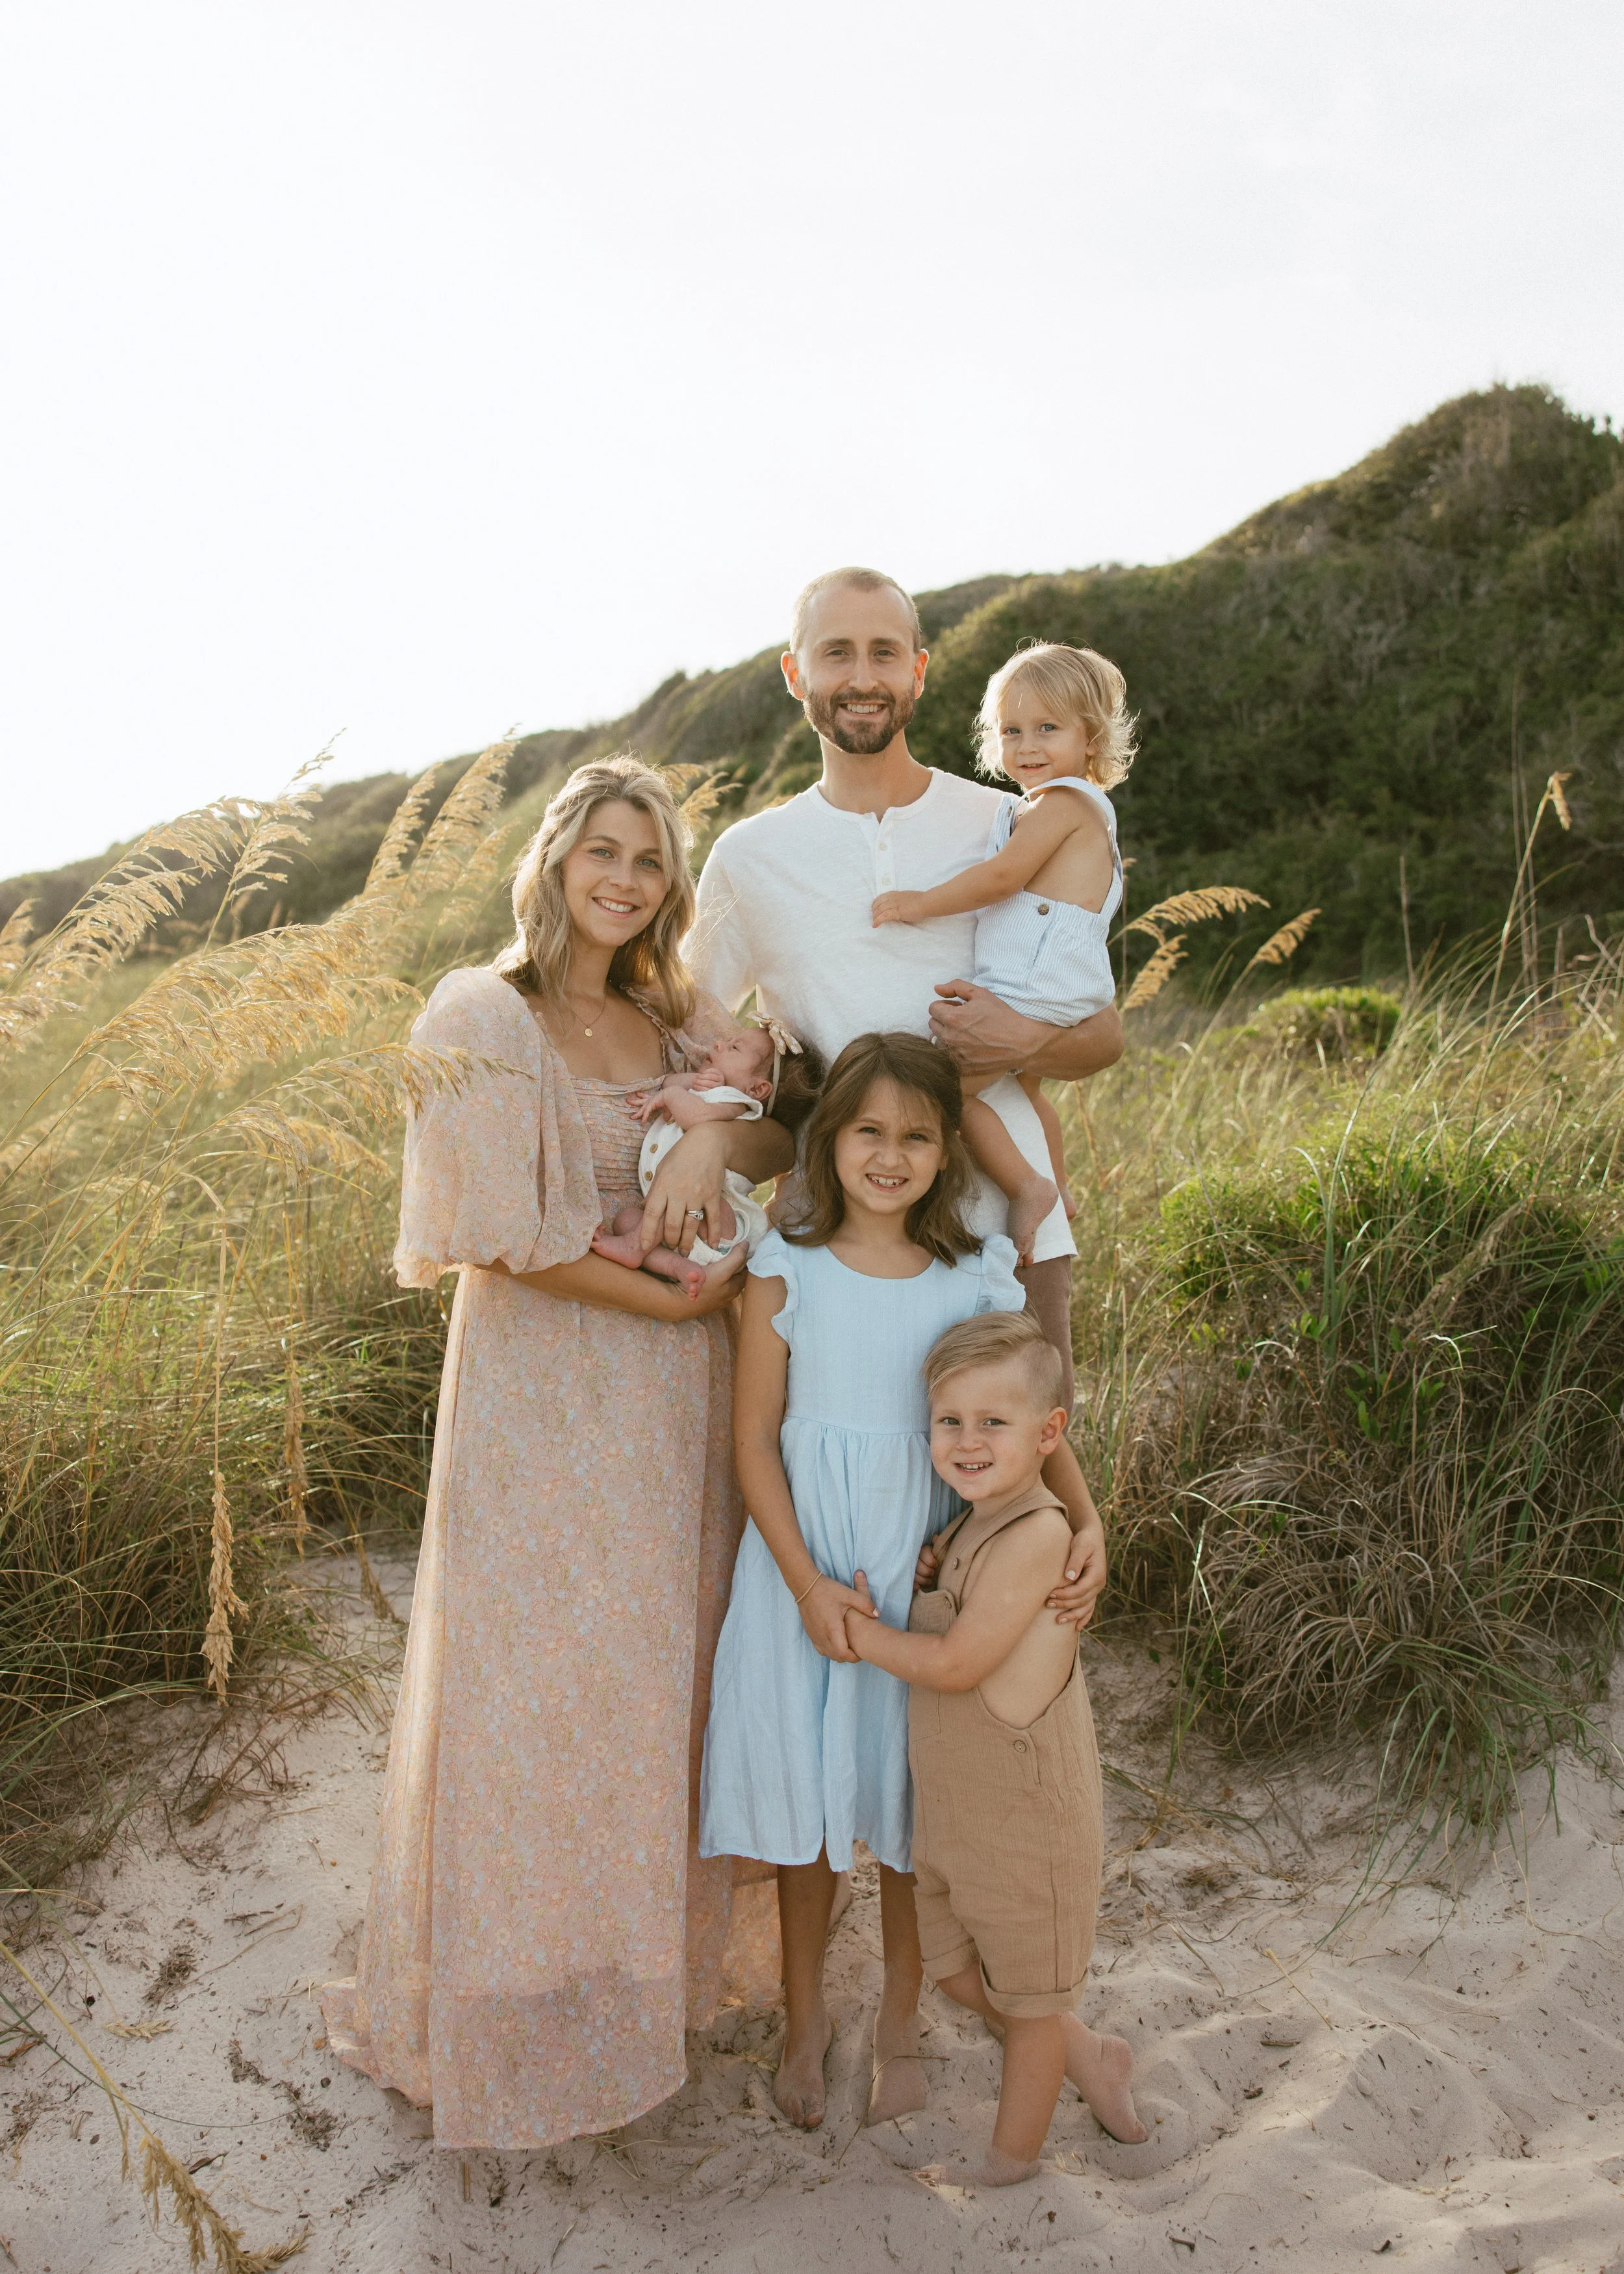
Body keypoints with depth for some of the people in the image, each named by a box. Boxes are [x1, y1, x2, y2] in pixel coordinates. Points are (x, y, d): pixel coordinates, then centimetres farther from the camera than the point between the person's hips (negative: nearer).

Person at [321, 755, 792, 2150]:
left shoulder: (679, 1018, 8)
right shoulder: (485, 1020, -10)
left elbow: (787, 1132, 4)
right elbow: (505, 1235, -15)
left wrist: (719, 1138, -17)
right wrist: (669, 1299, -14)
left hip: (675, 1402, 6)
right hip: (546, 1392, -5)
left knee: (663, 1668, 15)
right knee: (536, 1682, 4)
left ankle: (651, 1951, 36)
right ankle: (521, 1997, 25)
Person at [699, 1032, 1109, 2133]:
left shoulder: (981, 1278, -6)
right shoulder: (788, 1271, -8)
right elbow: (755, 1438, -6)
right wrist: (807, 1582, -12)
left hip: (926, 1571, 1)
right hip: (804, 1567, 0)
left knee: (916, 1801, 14)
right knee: (806, 1796, 14)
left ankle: (901, 2021, 39)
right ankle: (806, 2015, 39)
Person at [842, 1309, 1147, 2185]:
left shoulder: (1036, 1533, -25)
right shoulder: (967, 1529, 4)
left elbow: (957, 1662, -25)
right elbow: (935, 1623, 14)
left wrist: (868, 1637, -12)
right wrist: (883, 1606, -3)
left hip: (1026, 1808, -9)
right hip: (953, 1804, 9)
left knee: (1028, 1987, 13)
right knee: (951, 1963, 22)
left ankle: (1014, 2153, 34)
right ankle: (1090, 2058, 42)